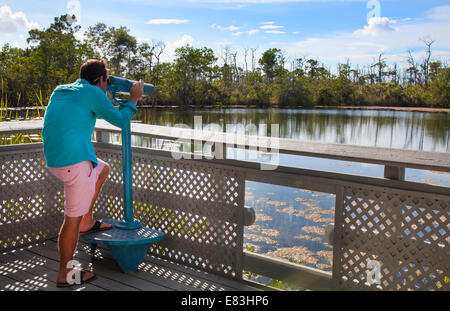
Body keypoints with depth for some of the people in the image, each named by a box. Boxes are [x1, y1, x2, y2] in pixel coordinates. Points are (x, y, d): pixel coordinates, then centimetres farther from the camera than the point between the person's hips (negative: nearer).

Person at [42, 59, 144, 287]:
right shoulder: (93, 93, -6)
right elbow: (121, 121, -1)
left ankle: (86, 222, 32)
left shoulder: (59, 91, 16)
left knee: (103, 169, 29)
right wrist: (134, 98, 13)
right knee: (73, 218, 2)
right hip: (75, 162, -8)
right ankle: (65, 274, 14)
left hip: (55, 160, 9)